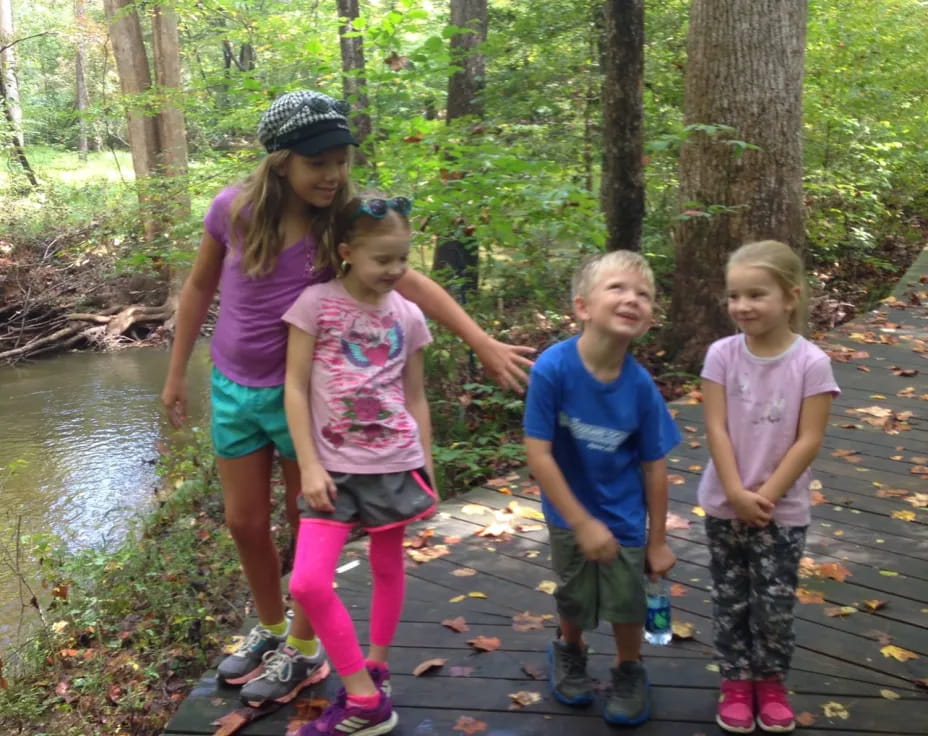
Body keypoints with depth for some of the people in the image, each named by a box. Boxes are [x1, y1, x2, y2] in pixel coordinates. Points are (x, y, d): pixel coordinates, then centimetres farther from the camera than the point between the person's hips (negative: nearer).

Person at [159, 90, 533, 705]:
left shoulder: (343, 223, -14)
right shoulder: (233, 210, -10)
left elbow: (412, 283, -18)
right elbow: (199, 290, 3)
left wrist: (483, 342, -29)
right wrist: (176, 374, 7)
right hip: (233, 388, 3)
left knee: (308, 521, 10)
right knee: (245, 522, 14)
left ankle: (304, 648, 30)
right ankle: (271, 627, 39)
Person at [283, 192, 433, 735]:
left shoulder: (407, 316, 2)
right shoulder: (315, 303, -8)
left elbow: (416, 397, 10)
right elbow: (296, 388, -7)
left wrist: (427, 466, 9)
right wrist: (309, 466, -12)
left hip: (395, 464, 2)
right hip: (336, 466, -2)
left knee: (388, 568, 14)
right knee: (309, 583, -10)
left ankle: (374, 669, 34)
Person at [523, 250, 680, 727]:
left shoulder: (640, 384, -20)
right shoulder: (553, 368, -28)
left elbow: (654, 466, -10)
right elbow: (538, 453, -24)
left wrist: (657, 540, -2)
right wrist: (582, 522, -21)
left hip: (624, 516, 1)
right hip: (570, 513, -1)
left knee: (627, 601, 14)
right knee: (574, 599, 20)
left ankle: (629, 673, 44)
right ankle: (569, 652, 53)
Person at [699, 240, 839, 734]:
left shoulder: (812, 363, -13)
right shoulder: (722, 354, -9)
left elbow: (808, 441, -13)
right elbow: (716, 429, -10)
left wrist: (766, 495, -15)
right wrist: (737, 494, -15)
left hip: (783, 509, -1)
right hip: (725, 504, 2)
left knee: (775, 605, 8)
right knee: (730, 599, 13)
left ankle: (770, 681, 30)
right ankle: (736, 682, 29)